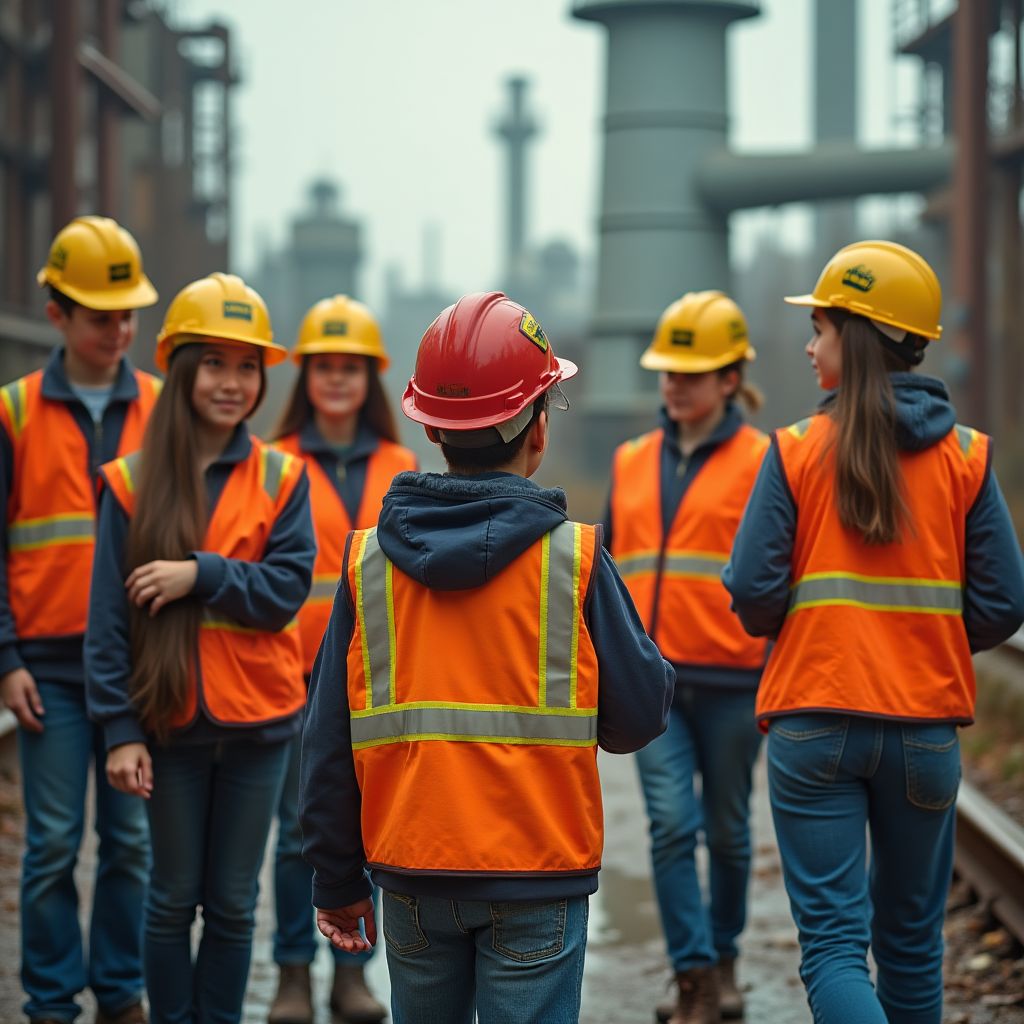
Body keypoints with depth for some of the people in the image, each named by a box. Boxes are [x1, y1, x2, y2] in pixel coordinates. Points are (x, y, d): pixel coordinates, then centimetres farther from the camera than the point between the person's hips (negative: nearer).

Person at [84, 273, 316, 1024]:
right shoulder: (134, 483, -2)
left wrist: (202, 576, -20)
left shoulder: (281, 479, 1)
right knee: (174, 898, 9)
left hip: (257, 720, 1)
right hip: (171, 722, -1)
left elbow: (288, 588, -8)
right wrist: (120, 729, -9)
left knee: (233, 903, 10)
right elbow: (109, 619, -3)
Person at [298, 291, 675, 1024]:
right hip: (537, 879, -3)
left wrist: (338, 881, 11)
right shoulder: (573, 558, -9)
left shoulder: (368, 560, 0)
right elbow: (640, 713, -5)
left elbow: (329, 743, 3)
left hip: (412, 871, 3)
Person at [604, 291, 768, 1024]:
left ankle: (723, 958, 30)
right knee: (671, 822, -8)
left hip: (730, 680, -3)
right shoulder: (633, 462, 11)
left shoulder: (761, 462, -2)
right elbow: (610, 569, 18)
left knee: (727, 828, 10)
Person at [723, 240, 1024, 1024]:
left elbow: (753, 592, -10)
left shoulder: (797, 452, -7)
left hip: (814, 722, -2)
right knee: (911, 939, 18)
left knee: (832, 942, -1)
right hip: (927, 724, 3)